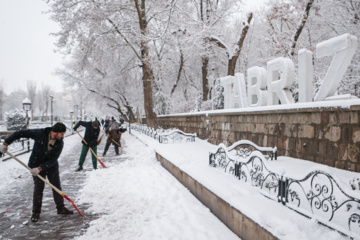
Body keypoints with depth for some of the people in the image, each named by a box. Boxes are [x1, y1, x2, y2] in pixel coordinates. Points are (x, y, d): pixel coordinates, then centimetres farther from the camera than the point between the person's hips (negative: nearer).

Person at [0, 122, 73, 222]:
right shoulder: (40, 133, -25)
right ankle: (36, 212, 13)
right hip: (36, 165, -2)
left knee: (57, 186, 6)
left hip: (51, 166, 3)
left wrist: (40, 168, -28)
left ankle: (61, 208, 21)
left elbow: (53, 160, -19)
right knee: (38, 188, -2)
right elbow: (20, 133, -18)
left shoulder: (60, 143, -17)